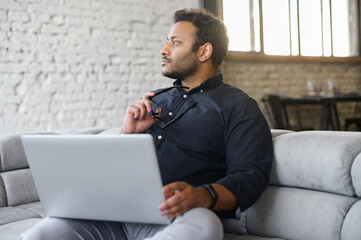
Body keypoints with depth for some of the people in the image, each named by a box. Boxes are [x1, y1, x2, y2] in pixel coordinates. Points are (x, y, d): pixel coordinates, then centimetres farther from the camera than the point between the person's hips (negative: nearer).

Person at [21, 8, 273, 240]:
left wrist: (202, 196, -26)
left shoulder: (238, 106, 9)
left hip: (174, 219, -3)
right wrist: (129, 134, 5)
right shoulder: (156, 100, 26)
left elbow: (251, 175, -6)